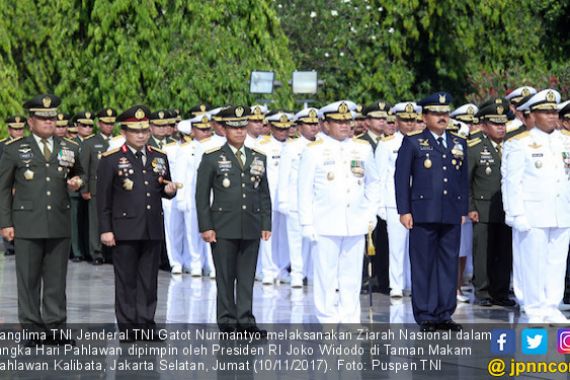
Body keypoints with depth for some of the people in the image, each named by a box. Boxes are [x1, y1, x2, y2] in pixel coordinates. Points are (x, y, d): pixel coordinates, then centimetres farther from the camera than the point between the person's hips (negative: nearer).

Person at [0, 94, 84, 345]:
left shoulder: (70, 149, 12)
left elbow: (80, 174, 27)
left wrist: (77, 182, 2)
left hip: (60, 225, 2)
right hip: (27, 225, -2)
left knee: (57, 279, 4)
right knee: (29, 279, 0)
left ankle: (56, 326, 11)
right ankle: (32, 328, 7)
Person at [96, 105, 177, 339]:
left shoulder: (159, 157, 12)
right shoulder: (111, 159, -2)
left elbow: (165, 191, 21)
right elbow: (103, 197, -3)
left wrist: (170, 190, -4)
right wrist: (105, 230, -8)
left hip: (153, 230, 4)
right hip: (125, 229, -4)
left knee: (149, 279, 7)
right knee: (126, 279, 1)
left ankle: (146, 324, 14)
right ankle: (128, 326, 7)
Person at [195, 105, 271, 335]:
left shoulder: (258, 158, 12)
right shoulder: (211, 158, 1)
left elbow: (264, 194, 15)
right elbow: (202, 194, -1)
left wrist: (266, 224, 8)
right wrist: (205, 227, -7)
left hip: (251, 228, 3)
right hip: (223, 228, -3)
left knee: (247, 277, 5)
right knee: (225, 277, 1)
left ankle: (245, 321, 9)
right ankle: (227, 322, 7)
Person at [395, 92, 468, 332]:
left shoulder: (459, 144, 15)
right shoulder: (413, 143, 3)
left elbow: (464, 179, 16)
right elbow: (401, 178, 0)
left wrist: (463, 209, 10)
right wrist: (404, 211, -6)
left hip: (452, 215, 4)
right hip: (423, 213, -4)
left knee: (449, 264, 5)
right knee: (423, 265, 0)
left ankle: (444, 314, 12)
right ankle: (425, 316, 6)